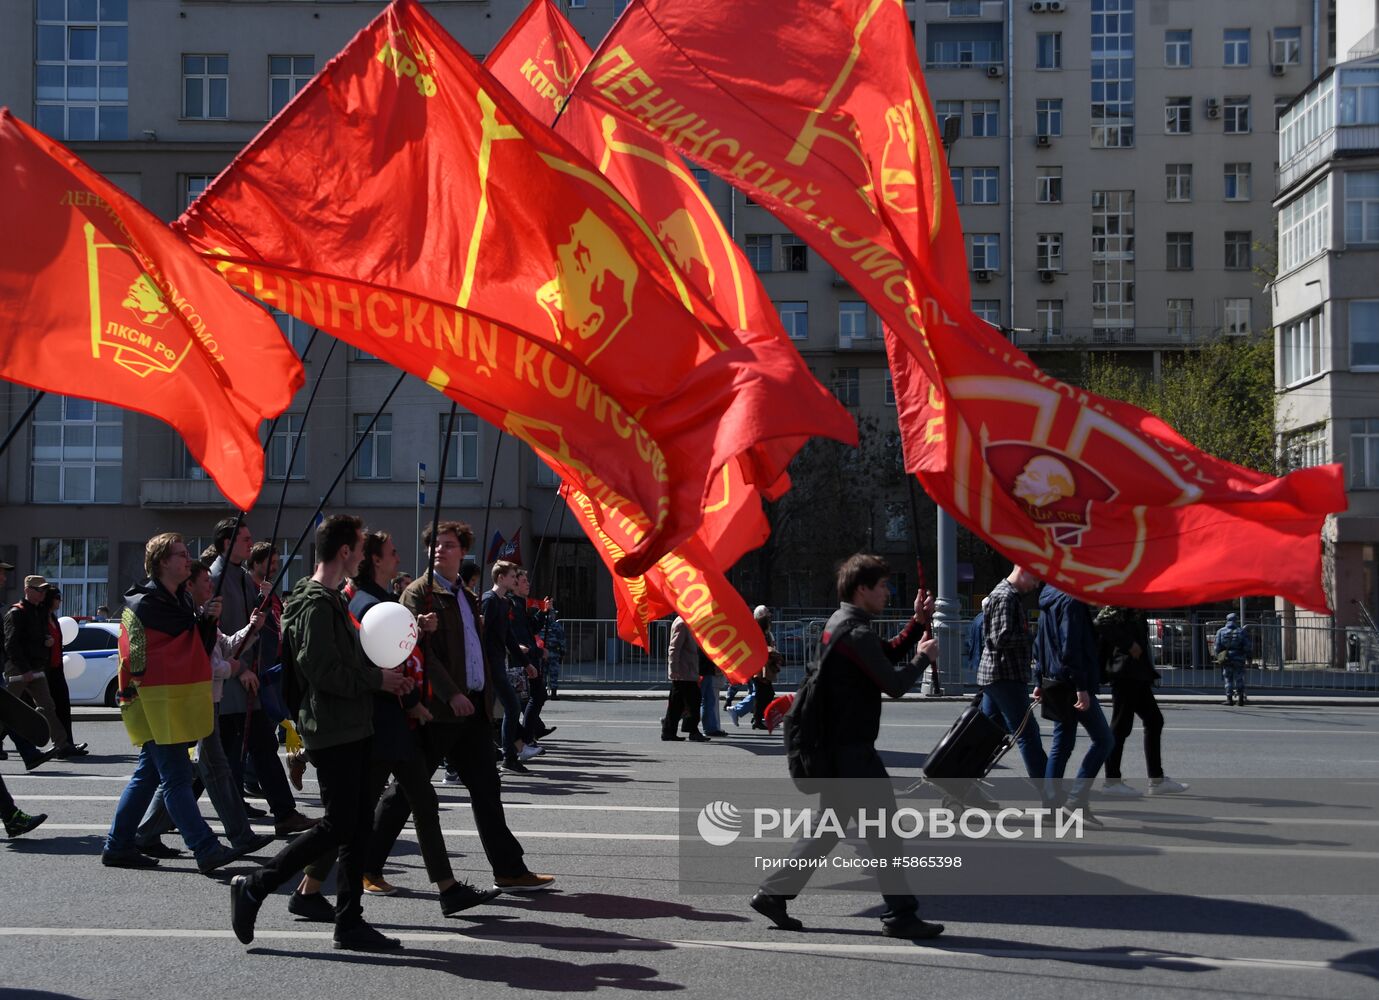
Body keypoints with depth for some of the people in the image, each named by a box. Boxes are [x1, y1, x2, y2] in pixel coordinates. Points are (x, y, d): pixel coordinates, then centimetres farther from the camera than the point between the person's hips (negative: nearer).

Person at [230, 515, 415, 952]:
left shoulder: (332, 599, 18)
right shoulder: (316, 604, -15)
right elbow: (325, 673, -22)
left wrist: (384, 675, 12)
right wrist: (377, 680, -12)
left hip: (352, 729, 10)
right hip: (333, 732, -10)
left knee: (359, 825, 9)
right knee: (338, 826, -7)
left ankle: (350, 922, 14)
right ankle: (254, 887, 3)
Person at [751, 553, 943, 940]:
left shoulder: (841, 623, 15)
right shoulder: (856, 633, -18)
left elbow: (888, 655, 22)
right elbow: (894, 684, -20)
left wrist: (918, 622, 13)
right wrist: (923, 658, -4)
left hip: (835, 746, 10)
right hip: (852, 750, -10)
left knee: (830, 824, 15)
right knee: (882, 827, -3)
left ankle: (773, 893, 17)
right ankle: (900, 915, 3)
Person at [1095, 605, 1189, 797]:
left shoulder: (1134, 607, 16)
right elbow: (1102, 622, -26)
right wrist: (1129, 644, -22)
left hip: (1136, 674, 10)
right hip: (1125, 672, -10)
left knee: (1154, 720, 11)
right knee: (1121, 725, -4)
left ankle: (1157, 780, 15)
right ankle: (1112, 781, 3)